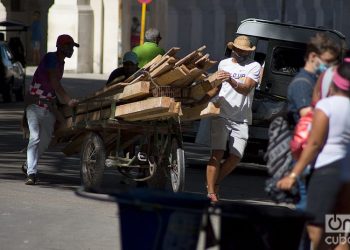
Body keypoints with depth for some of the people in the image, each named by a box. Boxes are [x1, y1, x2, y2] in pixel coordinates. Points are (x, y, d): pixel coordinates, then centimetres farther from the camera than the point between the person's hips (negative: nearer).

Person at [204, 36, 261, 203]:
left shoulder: (254, 66, 2)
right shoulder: (223, 64, 14)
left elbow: (246, 89, -14)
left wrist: (231, 81, -31)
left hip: (241, 120, -1)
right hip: (221, 115, 1)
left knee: (236, 157, -6)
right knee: (217, 153, -13)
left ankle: (214, 182, 17)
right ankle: (211, 192, -13)